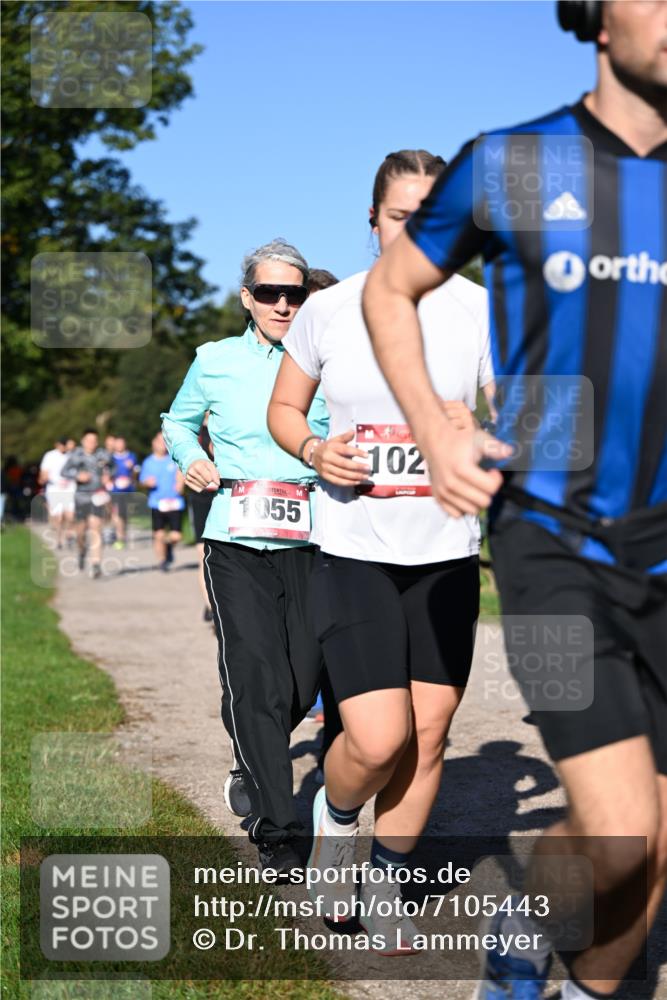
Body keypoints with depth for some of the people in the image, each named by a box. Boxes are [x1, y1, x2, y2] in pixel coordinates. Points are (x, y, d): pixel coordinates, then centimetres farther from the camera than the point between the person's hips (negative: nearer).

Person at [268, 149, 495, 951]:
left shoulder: (481, 311, -2)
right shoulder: (328, 310, -2)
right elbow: (283, 409, 11)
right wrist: (314, 451, -10)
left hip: (446, 555, 2)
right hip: (352, 553, -2)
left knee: (427, 735, 6)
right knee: (378, 740, -13)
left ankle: (386, 884, 27)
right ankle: (334, 815, 21)